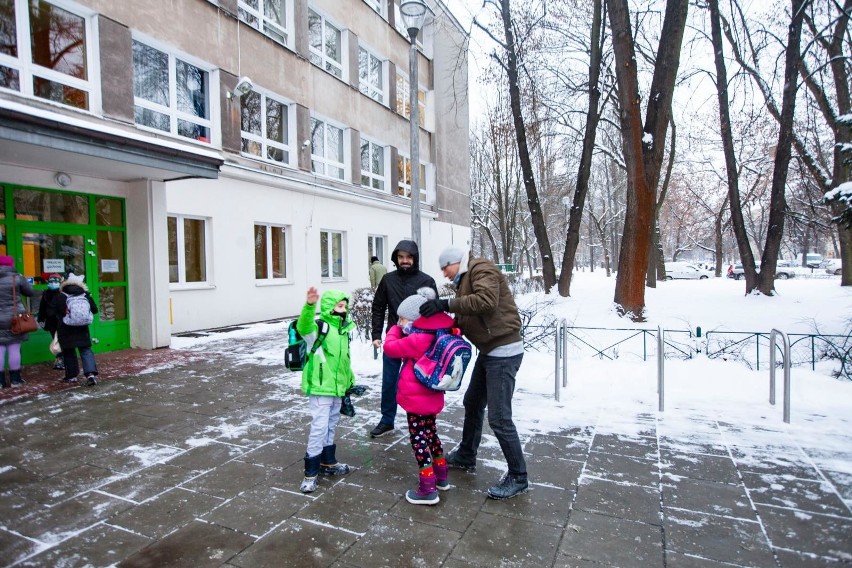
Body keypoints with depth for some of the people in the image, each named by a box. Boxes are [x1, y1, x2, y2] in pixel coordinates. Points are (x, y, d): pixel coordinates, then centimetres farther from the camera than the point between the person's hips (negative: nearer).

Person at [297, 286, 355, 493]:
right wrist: (309, 305, -58)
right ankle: (310, 473, 8)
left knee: (331, 426, 21)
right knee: (319, 427, -6)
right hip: (320, 387, -8)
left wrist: (350, 381, 25)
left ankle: (328, 462, 38)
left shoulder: (344, 330, 10)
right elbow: (304, 325, -40)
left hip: (337, 388, 8)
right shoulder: (319, 326, -15)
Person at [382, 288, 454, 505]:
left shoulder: (417, 340, -24)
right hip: (431, 398, 9)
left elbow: (390, 347, -15)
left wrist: (395, 330, 2)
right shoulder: (435, 336, 3)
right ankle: (441, 476, 35)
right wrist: (400, 331, 4)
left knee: (419, 439, 0)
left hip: (417, 400, -9)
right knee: (431, 434, 22)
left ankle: (428, 490, 7)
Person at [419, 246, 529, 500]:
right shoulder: (466, 279, 18)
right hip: (489, 351, 11)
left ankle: (518, 477, 9)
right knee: (473, 403, 22)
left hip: (503, 352, -11)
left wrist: (446, 305, -31)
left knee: (499, 418, -7)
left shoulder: (481, 269, -11)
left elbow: (486, 300, -31)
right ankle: (465, 456, 40)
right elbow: (465, 318, 11)